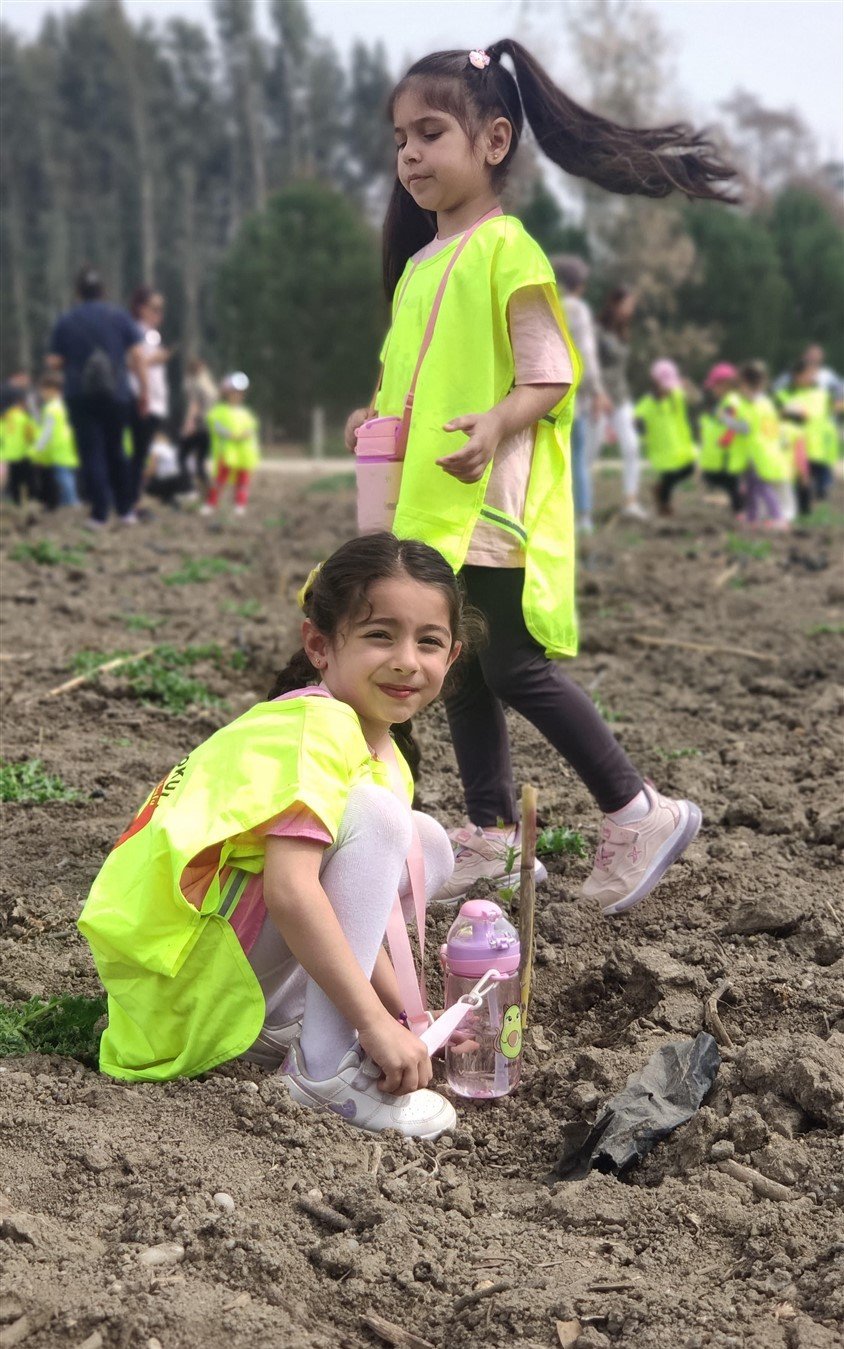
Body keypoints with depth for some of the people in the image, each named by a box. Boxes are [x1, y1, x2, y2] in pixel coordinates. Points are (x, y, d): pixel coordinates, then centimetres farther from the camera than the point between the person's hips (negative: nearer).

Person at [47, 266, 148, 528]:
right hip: (117, 395, 2)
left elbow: (54, 363, 0)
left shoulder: (65, 322, 0)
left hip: (80, 397, -2)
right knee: (116, 452, 16)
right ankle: (126, 509, 18)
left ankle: (99, 513, -7)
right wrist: (143, 389, 2)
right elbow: (137, 355, -3)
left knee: (91, 455, -1)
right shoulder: (119, 317, 2)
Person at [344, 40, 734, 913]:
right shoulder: (418, 261, 15)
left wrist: (494, 425, -31)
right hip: (433, 507, 9)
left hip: (496, 504, -9)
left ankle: (637, 814, 2)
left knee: (515, 669, -9)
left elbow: (548, 377, -15)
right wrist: (379, 418, 10)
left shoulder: (507, 250, -10)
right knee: (460, 675, 11)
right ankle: (491, 834, 20)